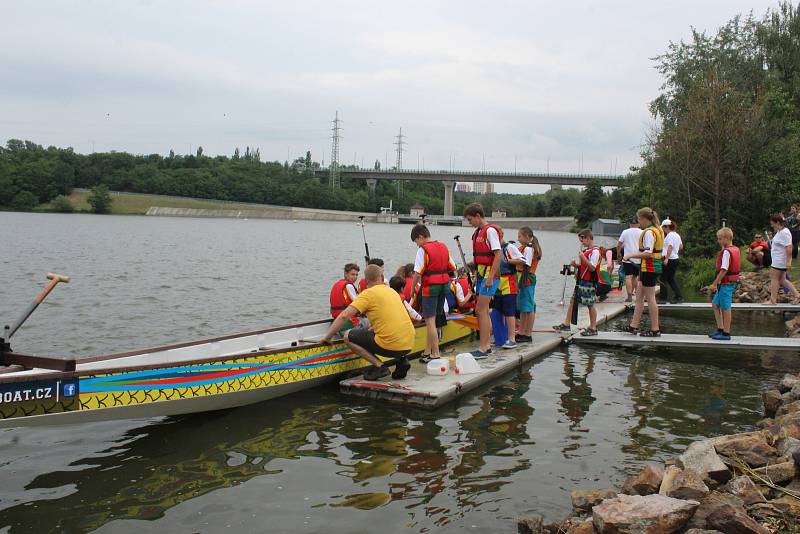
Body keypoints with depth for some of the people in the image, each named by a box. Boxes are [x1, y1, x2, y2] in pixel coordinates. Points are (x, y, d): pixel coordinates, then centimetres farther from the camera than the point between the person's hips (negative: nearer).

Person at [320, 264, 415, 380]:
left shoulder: (368, 293, -4)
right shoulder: (391, 291, 17)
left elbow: (344, 316, -10)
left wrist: (327, 336, -2)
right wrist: (368, 331, 37)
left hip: (391, 346, -7)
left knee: (348, 336, 5)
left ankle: (379, 366, -4)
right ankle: (401, 360, 13)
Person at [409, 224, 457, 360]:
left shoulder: (423, 250, -12)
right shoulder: (444, 247, 11)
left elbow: (418, 273, -15)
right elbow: (452, 269, 13)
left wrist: (413, 289, -4)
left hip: (430, 287, -8)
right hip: (444, 285, 8)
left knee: (430, 321, -2)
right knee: (432, 319, 16)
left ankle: (435, 354, -4)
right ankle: (428, 351, 21)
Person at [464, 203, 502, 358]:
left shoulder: (490, 230, -13)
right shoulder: (478, 232, 16)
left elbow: (498, 255, -19)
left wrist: (490, 278, -22)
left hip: (489, 276, -10)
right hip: (481, 275, 10)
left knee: (481, 311, -10)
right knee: (483, 311, 13)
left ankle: (482, 348, -7)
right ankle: (487, 345, 21)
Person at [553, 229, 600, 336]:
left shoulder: (595, 251, -13)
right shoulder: (586, 250, 16)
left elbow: (592, 267, -20)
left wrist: (583, 258, -26)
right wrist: (575, 264, 4)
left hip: (589, 282, -9)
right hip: (581, 281, 9)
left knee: (590, 305, -2)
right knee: (573, 302, 9)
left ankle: (593, 329, 8)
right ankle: (566, 324, 14)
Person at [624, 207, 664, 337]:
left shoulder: (649, 232, -17)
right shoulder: (657, 230, 14)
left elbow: (647, 253, -25)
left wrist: (630, 255, -19)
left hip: (649, 267, -10)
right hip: (655, 265, 10)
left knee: (650, 298, -3)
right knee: (639, 295, 14)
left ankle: (655, 329, 3)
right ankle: (634, 326, 19)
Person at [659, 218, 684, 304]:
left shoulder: (669, 235, -14)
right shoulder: (677, 235, 13)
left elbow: (670, 247, -25)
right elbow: (681, 247, 20)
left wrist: (666, 258, -31)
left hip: (669, 259, -9)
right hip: (676, 258, 9)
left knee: (663, 279, 0)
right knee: (671, 278, 16)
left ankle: (663, 298, 4)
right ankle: (679, 297, 11)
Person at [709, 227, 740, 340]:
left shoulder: (726, 252, -17)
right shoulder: (735, 249, 12)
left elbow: (724, 270, -22)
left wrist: (714, 283, -20)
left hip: (726, 283, -10)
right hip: (729, 282, 10)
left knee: (725, 308, -3)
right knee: (715, 304, 16)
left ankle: (726, 333, 4)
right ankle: (720, 329, 20)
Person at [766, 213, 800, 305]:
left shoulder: (784, 233, -20)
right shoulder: (780, 232, 12)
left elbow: (788, 248, -26)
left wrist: (788, 261, -27)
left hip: (779, 262, -10)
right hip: (777, 261, 10)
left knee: (774, 279, -3)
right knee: (781, 280, 14)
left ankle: (772, 300, 2)